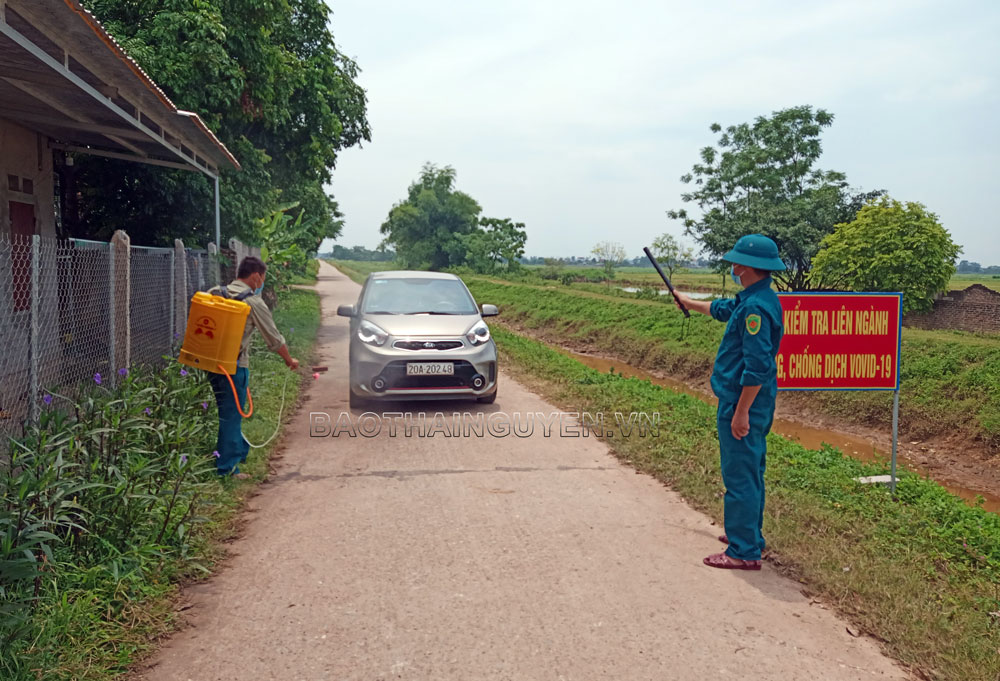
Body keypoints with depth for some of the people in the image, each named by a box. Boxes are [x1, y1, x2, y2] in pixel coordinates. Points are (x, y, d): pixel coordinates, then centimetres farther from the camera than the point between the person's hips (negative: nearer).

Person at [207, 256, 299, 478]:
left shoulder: (214, 294, 8)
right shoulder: (254, 303, -9)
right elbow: (273, 338, -3)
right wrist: (289, 360, 12)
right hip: (235, 365, -7)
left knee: (227, 412, 19)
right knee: (232, 415, 1)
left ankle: (240, 450, 32)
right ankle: (227, 468, 6)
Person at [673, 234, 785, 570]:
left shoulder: (756, 307, -23)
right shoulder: (753, 299, 9)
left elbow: (757, 367, -27)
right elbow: (723, 309, 32)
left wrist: (741, 412, -24)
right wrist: (690, 302, 46)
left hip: (742, 404, -11)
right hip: (751, 403, 11)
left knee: (740, 476, -3)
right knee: (749, 472, 20)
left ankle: (744, 552, 5)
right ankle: (749, 534, 35)